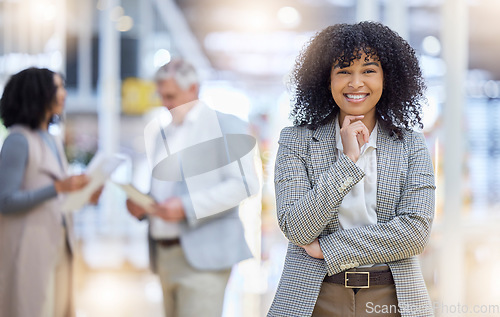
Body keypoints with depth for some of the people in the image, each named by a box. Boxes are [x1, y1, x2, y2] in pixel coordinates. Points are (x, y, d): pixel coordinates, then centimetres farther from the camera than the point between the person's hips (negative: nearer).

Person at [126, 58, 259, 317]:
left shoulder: (225, 125, -2)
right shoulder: (164, 133, 20)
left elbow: (245, 183, -13)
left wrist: (187, 207, -19)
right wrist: (138, 204, 2)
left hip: (202, 255, -7)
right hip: (165, 256, 7)